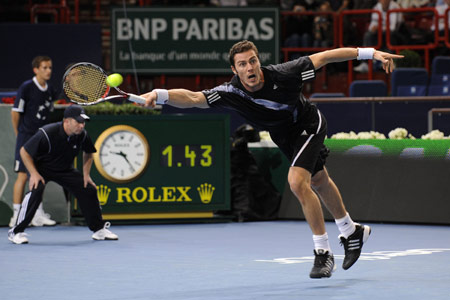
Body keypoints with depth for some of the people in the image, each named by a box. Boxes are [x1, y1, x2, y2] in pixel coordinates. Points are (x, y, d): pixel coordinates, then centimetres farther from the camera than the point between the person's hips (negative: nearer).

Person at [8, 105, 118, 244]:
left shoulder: (82, 135, -16)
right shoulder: (47, 133, -32)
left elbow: (88, 153, 8)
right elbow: (24, 151, -21)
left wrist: (86, 174, 1)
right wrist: (34, 174, -25)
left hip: (66, 170, 5)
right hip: (42, 168, -5)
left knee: (89, 190, -3)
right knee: (35, 190, -32)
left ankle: (99, 229, 16)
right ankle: (16, 232, -23)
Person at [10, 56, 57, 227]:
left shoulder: (50, 91, 8)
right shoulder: (26, 88, -11)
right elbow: (15, 112, -6)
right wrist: (20, 134, -1)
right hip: (26, 138, -6)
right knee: (23, 175, -7)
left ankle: (38, 215, 15)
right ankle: (16, 216, -3)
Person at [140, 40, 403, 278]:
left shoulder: (283, 75, -36)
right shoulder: (231, 92, -30)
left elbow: (323, 57, -25)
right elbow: (193, 98, -42)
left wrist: (369, 52, -24)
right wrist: (159, 95, -61)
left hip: (309, 125, -5)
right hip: (285, 138, 5)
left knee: (297, 182, -24)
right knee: (320, 182, 24)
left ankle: (324, 252, -13)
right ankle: (352, 231, 48)